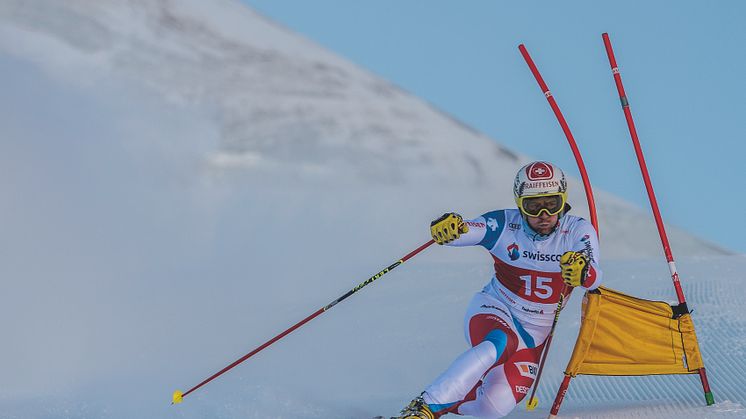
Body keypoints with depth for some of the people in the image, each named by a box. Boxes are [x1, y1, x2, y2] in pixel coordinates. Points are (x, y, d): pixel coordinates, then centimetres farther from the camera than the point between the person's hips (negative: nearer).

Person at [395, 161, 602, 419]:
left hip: (536, 330, 2)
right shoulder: (505, 225, -15)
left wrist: (583, 272, -53)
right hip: (494, 310, -2)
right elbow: (463, 232, -28)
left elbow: (594, 280, -28)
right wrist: (447, 228, -53)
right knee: (500, 344, -38)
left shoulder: (578, 231, -13)